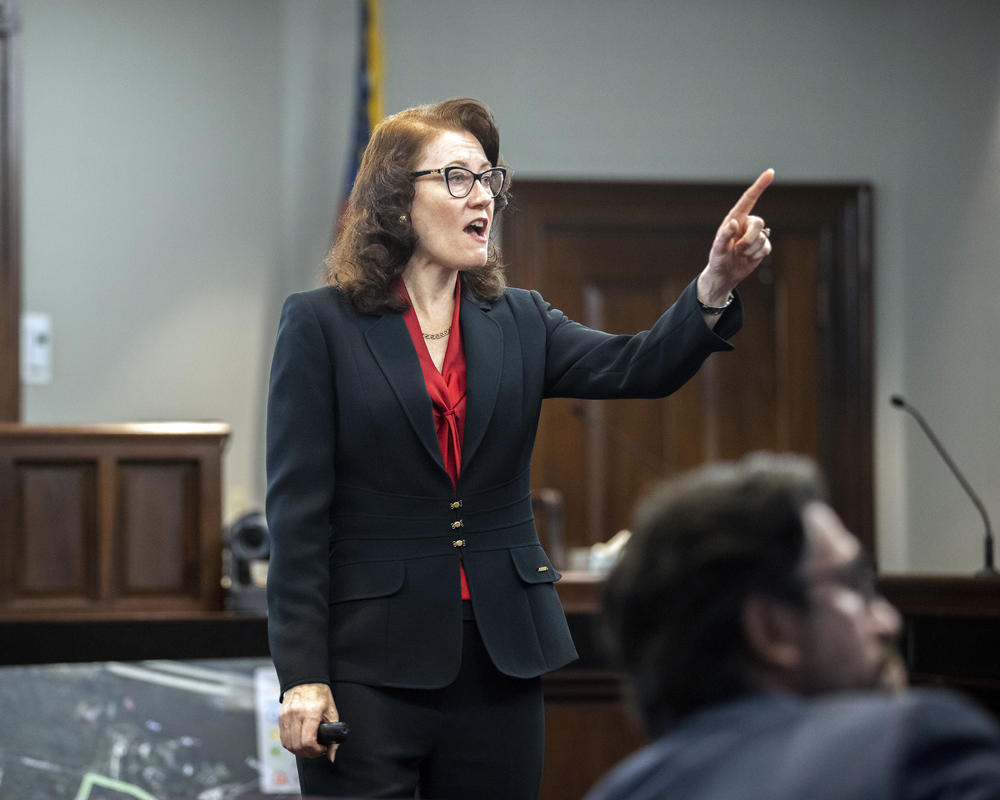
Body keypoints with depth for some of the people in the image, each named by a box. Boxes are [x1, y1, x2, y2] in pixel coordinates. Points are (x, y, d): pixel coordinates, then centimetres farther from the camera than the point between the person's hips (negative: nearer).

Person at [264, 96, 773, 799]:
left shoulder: (518, 323, 12)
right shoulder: (320, 324, -1)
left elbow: (641, 367, -4)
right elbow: (297, 509, -5)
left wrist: (717, 284, -24)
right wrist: (303, 676, -11)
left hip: (502, 661, 4)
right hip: (371, 664, -4)